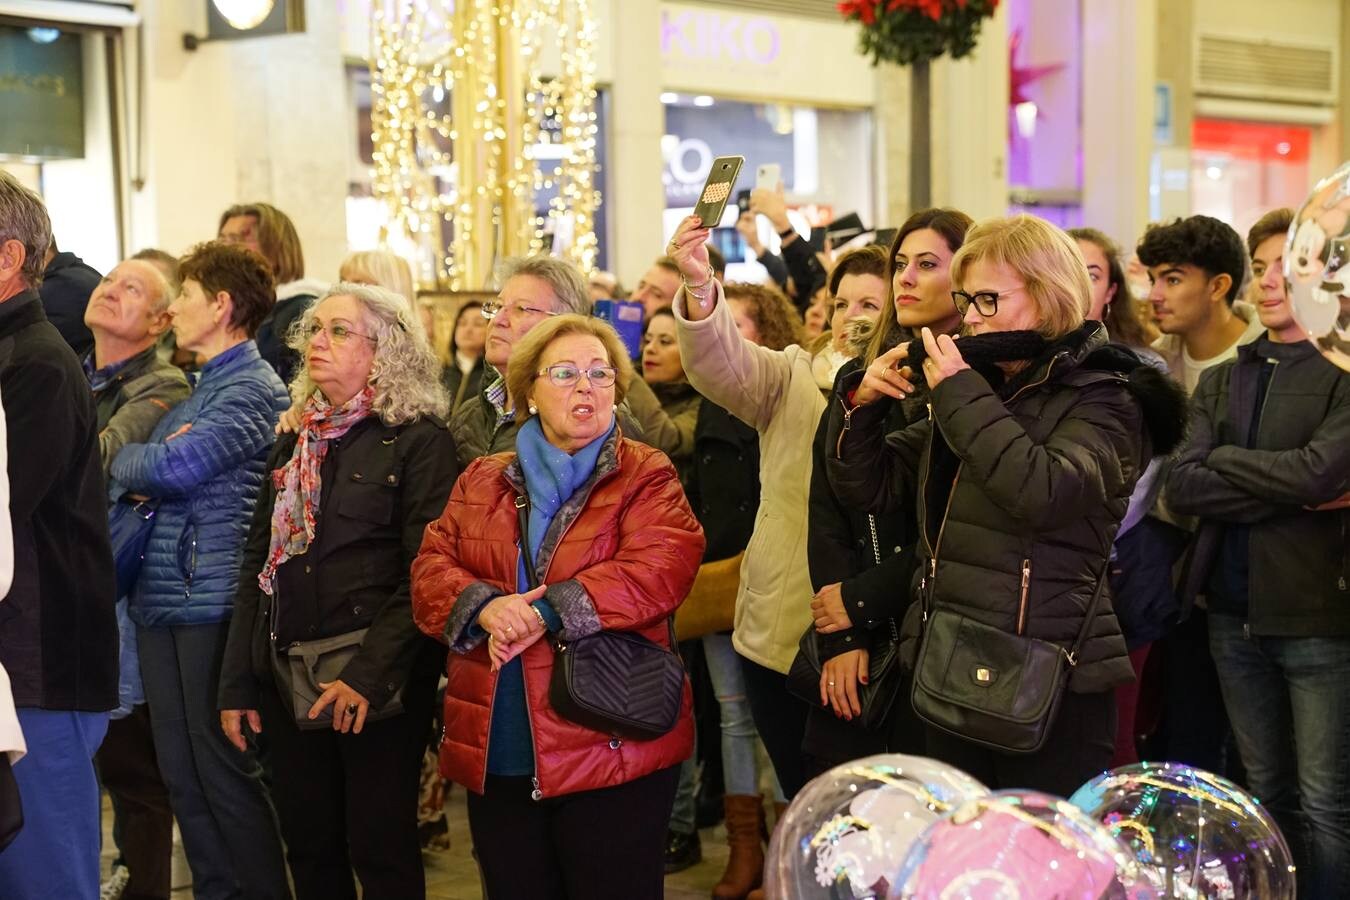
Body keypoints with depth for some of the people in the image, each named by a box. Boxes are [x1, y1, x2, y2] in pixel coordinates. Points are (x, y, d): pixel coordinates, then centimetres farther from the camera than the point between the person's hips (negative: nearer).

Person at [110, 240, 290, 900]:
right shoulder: (199, 391, 20)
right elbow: (153, 471, 16)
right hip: (162, 601, 9)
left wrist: (123, 461, -1)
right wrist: (148, 466, -7)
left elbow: (175, 467, -21)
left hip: (212, 604, -9)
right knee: (183, 773, 12)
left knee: (224, 771, -3)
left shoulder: (252, 389, -10)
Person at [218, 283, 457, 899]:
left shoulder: (418, 440, -6)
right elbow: (256, 565, 13)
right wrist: (237, 683, 8)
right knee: (308, 847, 12)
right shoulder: (293, 442, 14)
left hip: (378, 684, -6)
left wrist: (369, 674, -22)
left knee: (381, 849, 1)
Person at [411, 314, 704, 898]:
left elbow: (659, 568, -15)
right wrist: (485, 608, -17)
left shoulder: (647, 477, 1)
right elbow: (431, 567, 5)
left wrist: (544, 614, -21)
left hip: (612, 748, -4)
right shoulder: (481, 482, 14)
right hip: (495, 756, 4)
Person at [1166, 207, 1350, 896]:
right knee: (1266, 797, 16)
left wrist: (1222, 459, -7)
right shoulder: (1222, 381, 10)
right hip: (1235, 613, 5)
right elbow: (1182, 487, -4)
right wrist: (1291, 492, -14)